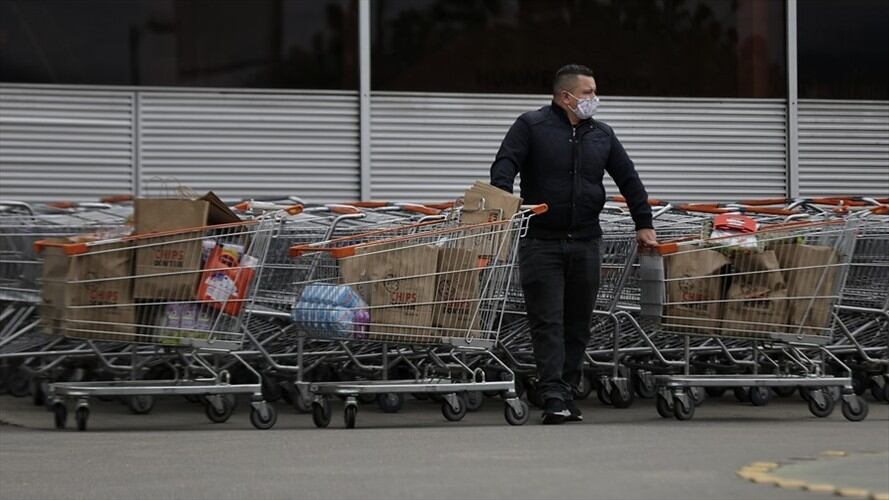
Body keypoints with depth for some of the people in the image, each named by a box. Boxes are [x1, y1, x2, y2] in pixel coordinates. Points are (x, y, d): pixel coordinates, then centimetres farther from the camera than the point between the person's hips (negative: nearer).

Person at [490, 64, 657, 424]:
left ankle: (568, 392, 14)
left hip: (585, 243, 5)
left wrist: (644, 224, 14)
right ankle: (553, 397, -10)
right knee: (548, 321, -7)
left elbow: (628, 179, 18)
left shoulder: (602, 135, 13)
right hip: (541, 242, -4)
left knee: (578, 323, 7)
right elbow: (504, 166, -9)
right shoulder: (531, 126, 0)